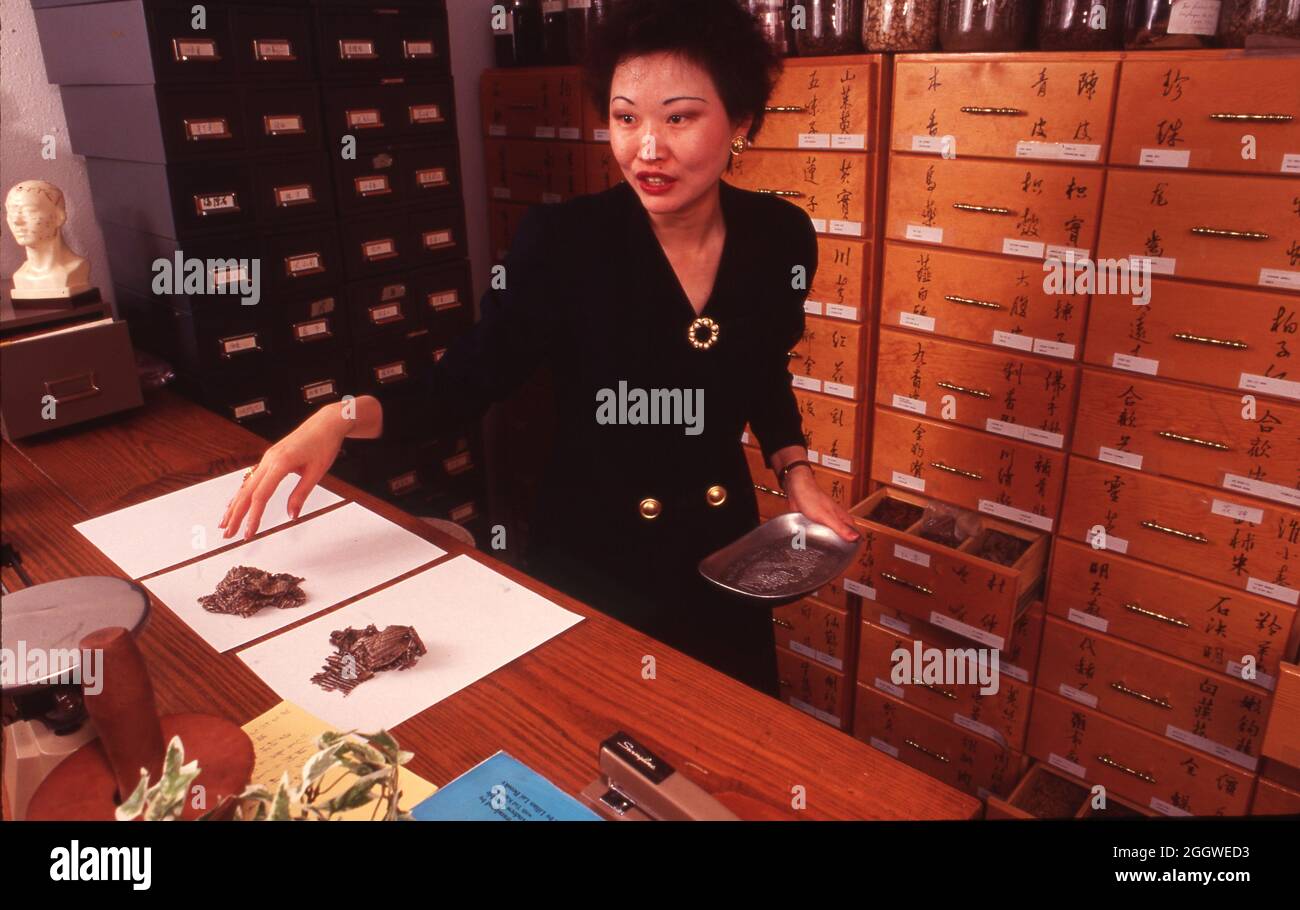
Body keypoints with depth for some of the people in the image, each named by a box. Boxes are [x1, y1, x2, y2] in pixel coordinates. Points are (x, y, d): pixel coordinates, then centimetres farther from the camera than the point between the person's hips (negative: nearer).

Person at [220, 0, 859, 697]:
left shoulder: (780, 237, -9)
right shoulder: (563, 241, -19)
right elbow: (468, 378, -15)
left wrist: (795, 473, -3)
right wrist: (341, 418, -29)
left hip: (723, 549, 4)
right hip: (590, 560, -3)